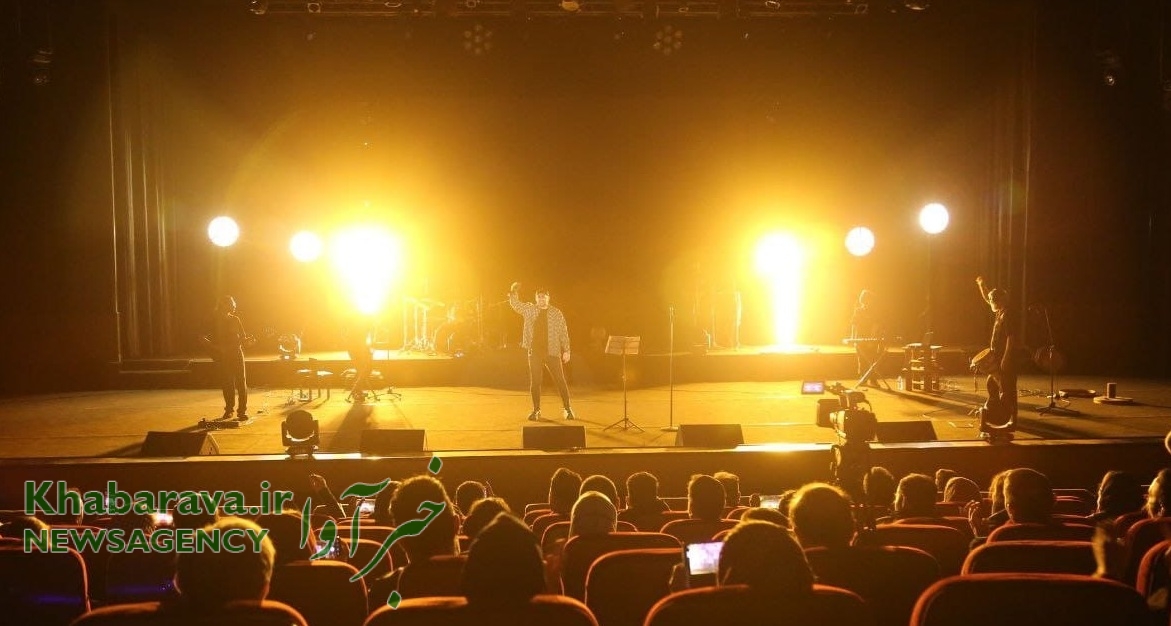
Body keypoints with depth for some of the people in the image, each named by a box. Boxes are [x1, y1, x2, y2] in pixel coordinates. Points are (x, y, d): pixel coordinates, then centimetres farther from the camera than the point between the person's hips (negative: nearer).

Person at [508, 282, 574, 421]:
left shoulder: (556, 313, 2)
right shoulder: (529, 309, 8)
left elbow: (564, 333, 2)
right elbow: (515, 304, 9)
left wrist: (566, 351, -3)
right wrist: (514, 292, -10)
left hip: (552, 352, -2)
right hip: (535, 352, 2)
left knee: (560, 380, -1)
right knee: (535, 382, 4)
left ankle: (568, 409, 9)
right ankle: (536, 410, 15)